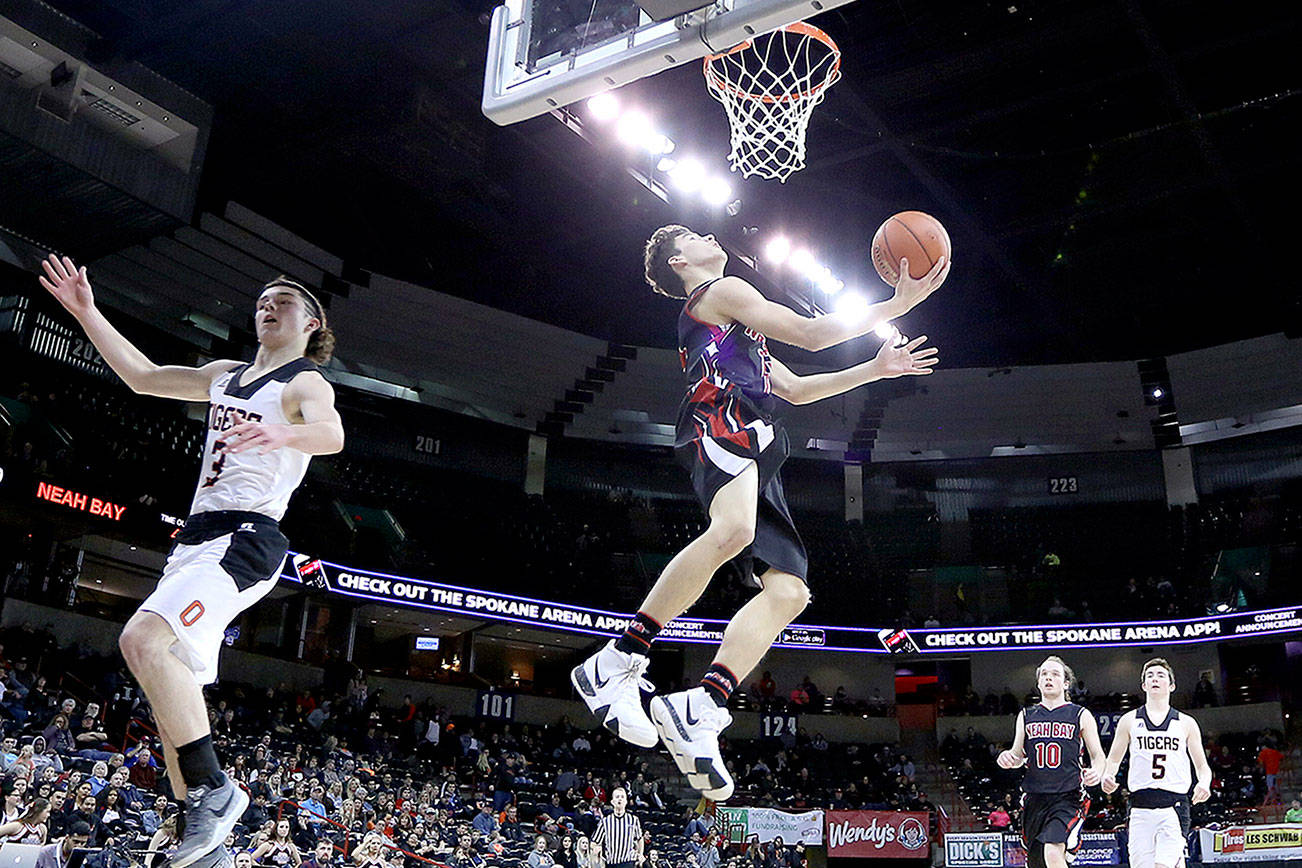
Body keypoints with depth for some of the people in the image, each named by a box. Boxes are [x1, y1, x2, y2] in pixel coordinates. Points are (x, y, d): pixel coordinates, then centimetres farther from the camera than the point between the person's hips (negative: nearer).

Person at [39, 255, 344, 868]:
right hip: (197, 535, 9)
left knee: (144, 639, -29)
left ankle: (213, 790, -21)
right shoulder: (226, 375, 21)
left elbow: (331, 434, -25)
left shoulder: (306, 384, -4)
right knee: (172, 693, 5)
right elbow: (142, 376, 29)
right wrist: (85, 311, 24)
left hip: (246, 537, -9)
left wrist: (283, 434, -48)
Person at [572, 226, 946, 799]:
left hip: (755, 457, 10)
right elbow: (810, 334, 7)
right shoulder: (720, 291, 13)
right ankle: (616, 665, -37)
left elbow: (794, 388, 43)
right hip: (723, 418, -10)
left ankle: (698, 711, -20)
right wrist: (897, 305, 13)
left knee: (788, 590, -8)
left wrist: (877, 368, 42)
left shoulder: (730, 330, 42)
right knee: (732, 530, -39)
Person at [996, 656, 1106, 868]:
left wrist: (1096, 773, -16)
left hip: (1068, 797, -4)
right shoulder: (1026, 716, 13)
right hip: (1035, 799, 4)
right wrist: (1008, 758, -5)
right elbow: (1018, 755, 19)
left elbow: (1098, 756, 7)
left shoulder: (1081, 716, 5)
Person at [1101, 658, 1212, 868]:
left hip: (1174, 806, -1)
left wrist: (1204, 783, -7)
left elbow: (1202, 766, 15)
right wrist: (1107, 777, -5)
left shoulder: (1186, 723, 12)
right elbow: (1113, 760, 16)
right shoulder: (1129, 721, 12)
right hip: (1140, 809, 1)